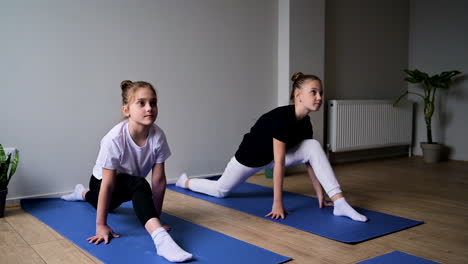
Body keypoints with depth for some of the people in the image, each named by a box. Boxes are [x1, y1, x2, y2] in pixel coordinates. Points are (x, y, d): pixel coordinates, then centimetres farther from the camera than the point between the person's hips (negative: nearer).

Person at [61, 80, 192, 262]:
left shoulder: (158, 136, -27)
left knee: (108, 204, 36)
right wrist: (101, 225, -27)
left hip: (128, 185, 5)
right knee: (138, 184, -38)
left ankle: (84, 194, 67)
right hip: (101, 181, -5)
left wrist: (156, 217, -17)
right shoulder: (115, 139, -36)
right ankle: (161, 238, -44)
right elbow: (108, 184, -32)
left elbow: (158, 180, -21)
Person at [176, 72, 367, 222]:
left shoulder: (305, 123, -12)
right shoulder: (281, 117, -35)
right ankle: (185, 181, 44)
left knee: (314, 146, -17)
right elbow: (279, 163, -36)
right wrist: (277, 203, -34)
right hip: (250, 157, -6)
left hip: (272, 157, 6)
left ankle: (339, 203, -23)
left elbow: (310, 160, -5)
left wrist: (320, 194, -6)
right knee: (221, 191, 13)